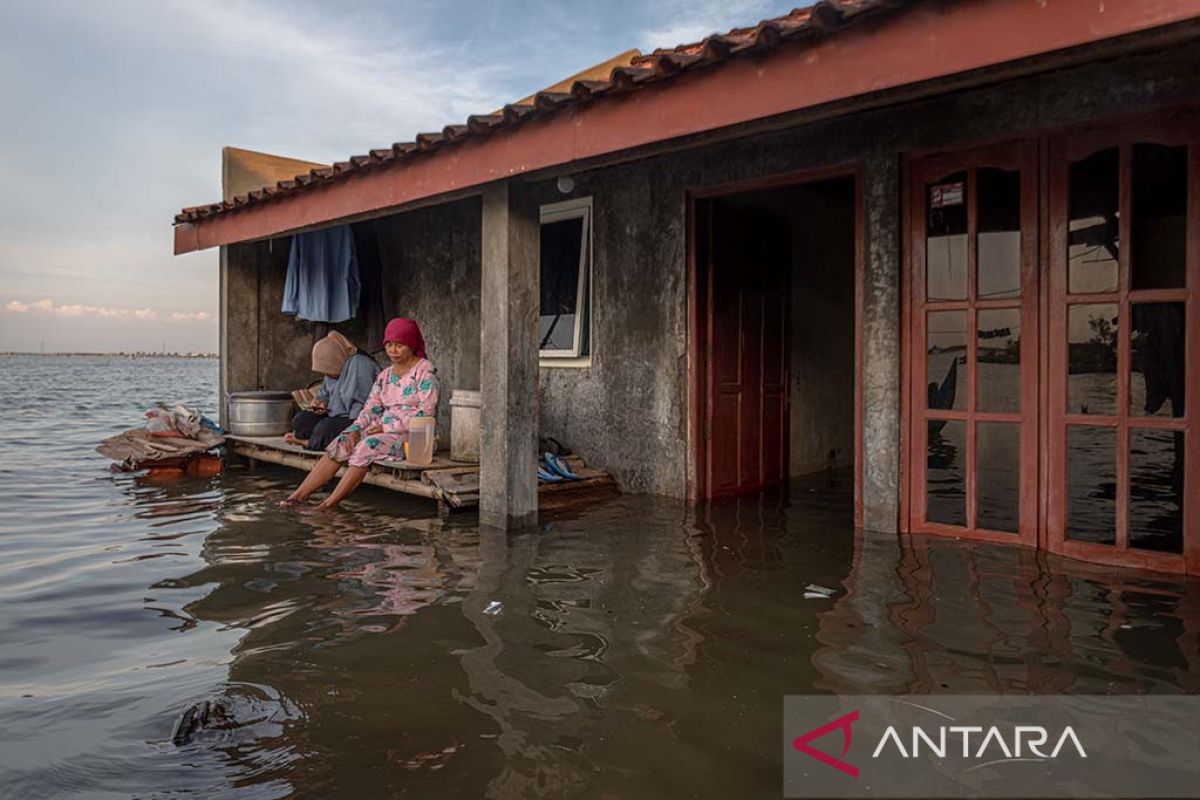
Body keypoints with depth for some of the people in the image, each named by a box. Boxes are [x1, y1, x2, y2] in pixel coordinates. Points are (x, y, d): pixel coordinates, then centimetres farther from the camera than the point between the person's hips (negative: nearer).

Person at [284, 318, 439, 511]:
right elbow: (371, 408, 12)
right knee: (341, 445, -13)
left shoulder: (425, 371, -6)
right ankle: (299, 495, -15)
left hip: (412, 433, -7)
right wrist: (356, 430, -8)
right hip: (383, 429, 7)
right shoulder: (385, 375, 17)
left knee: (367, 447, -30)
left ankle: (331, 502, -26)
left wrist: (388, 427, -15)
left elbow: (426, 412, -14)